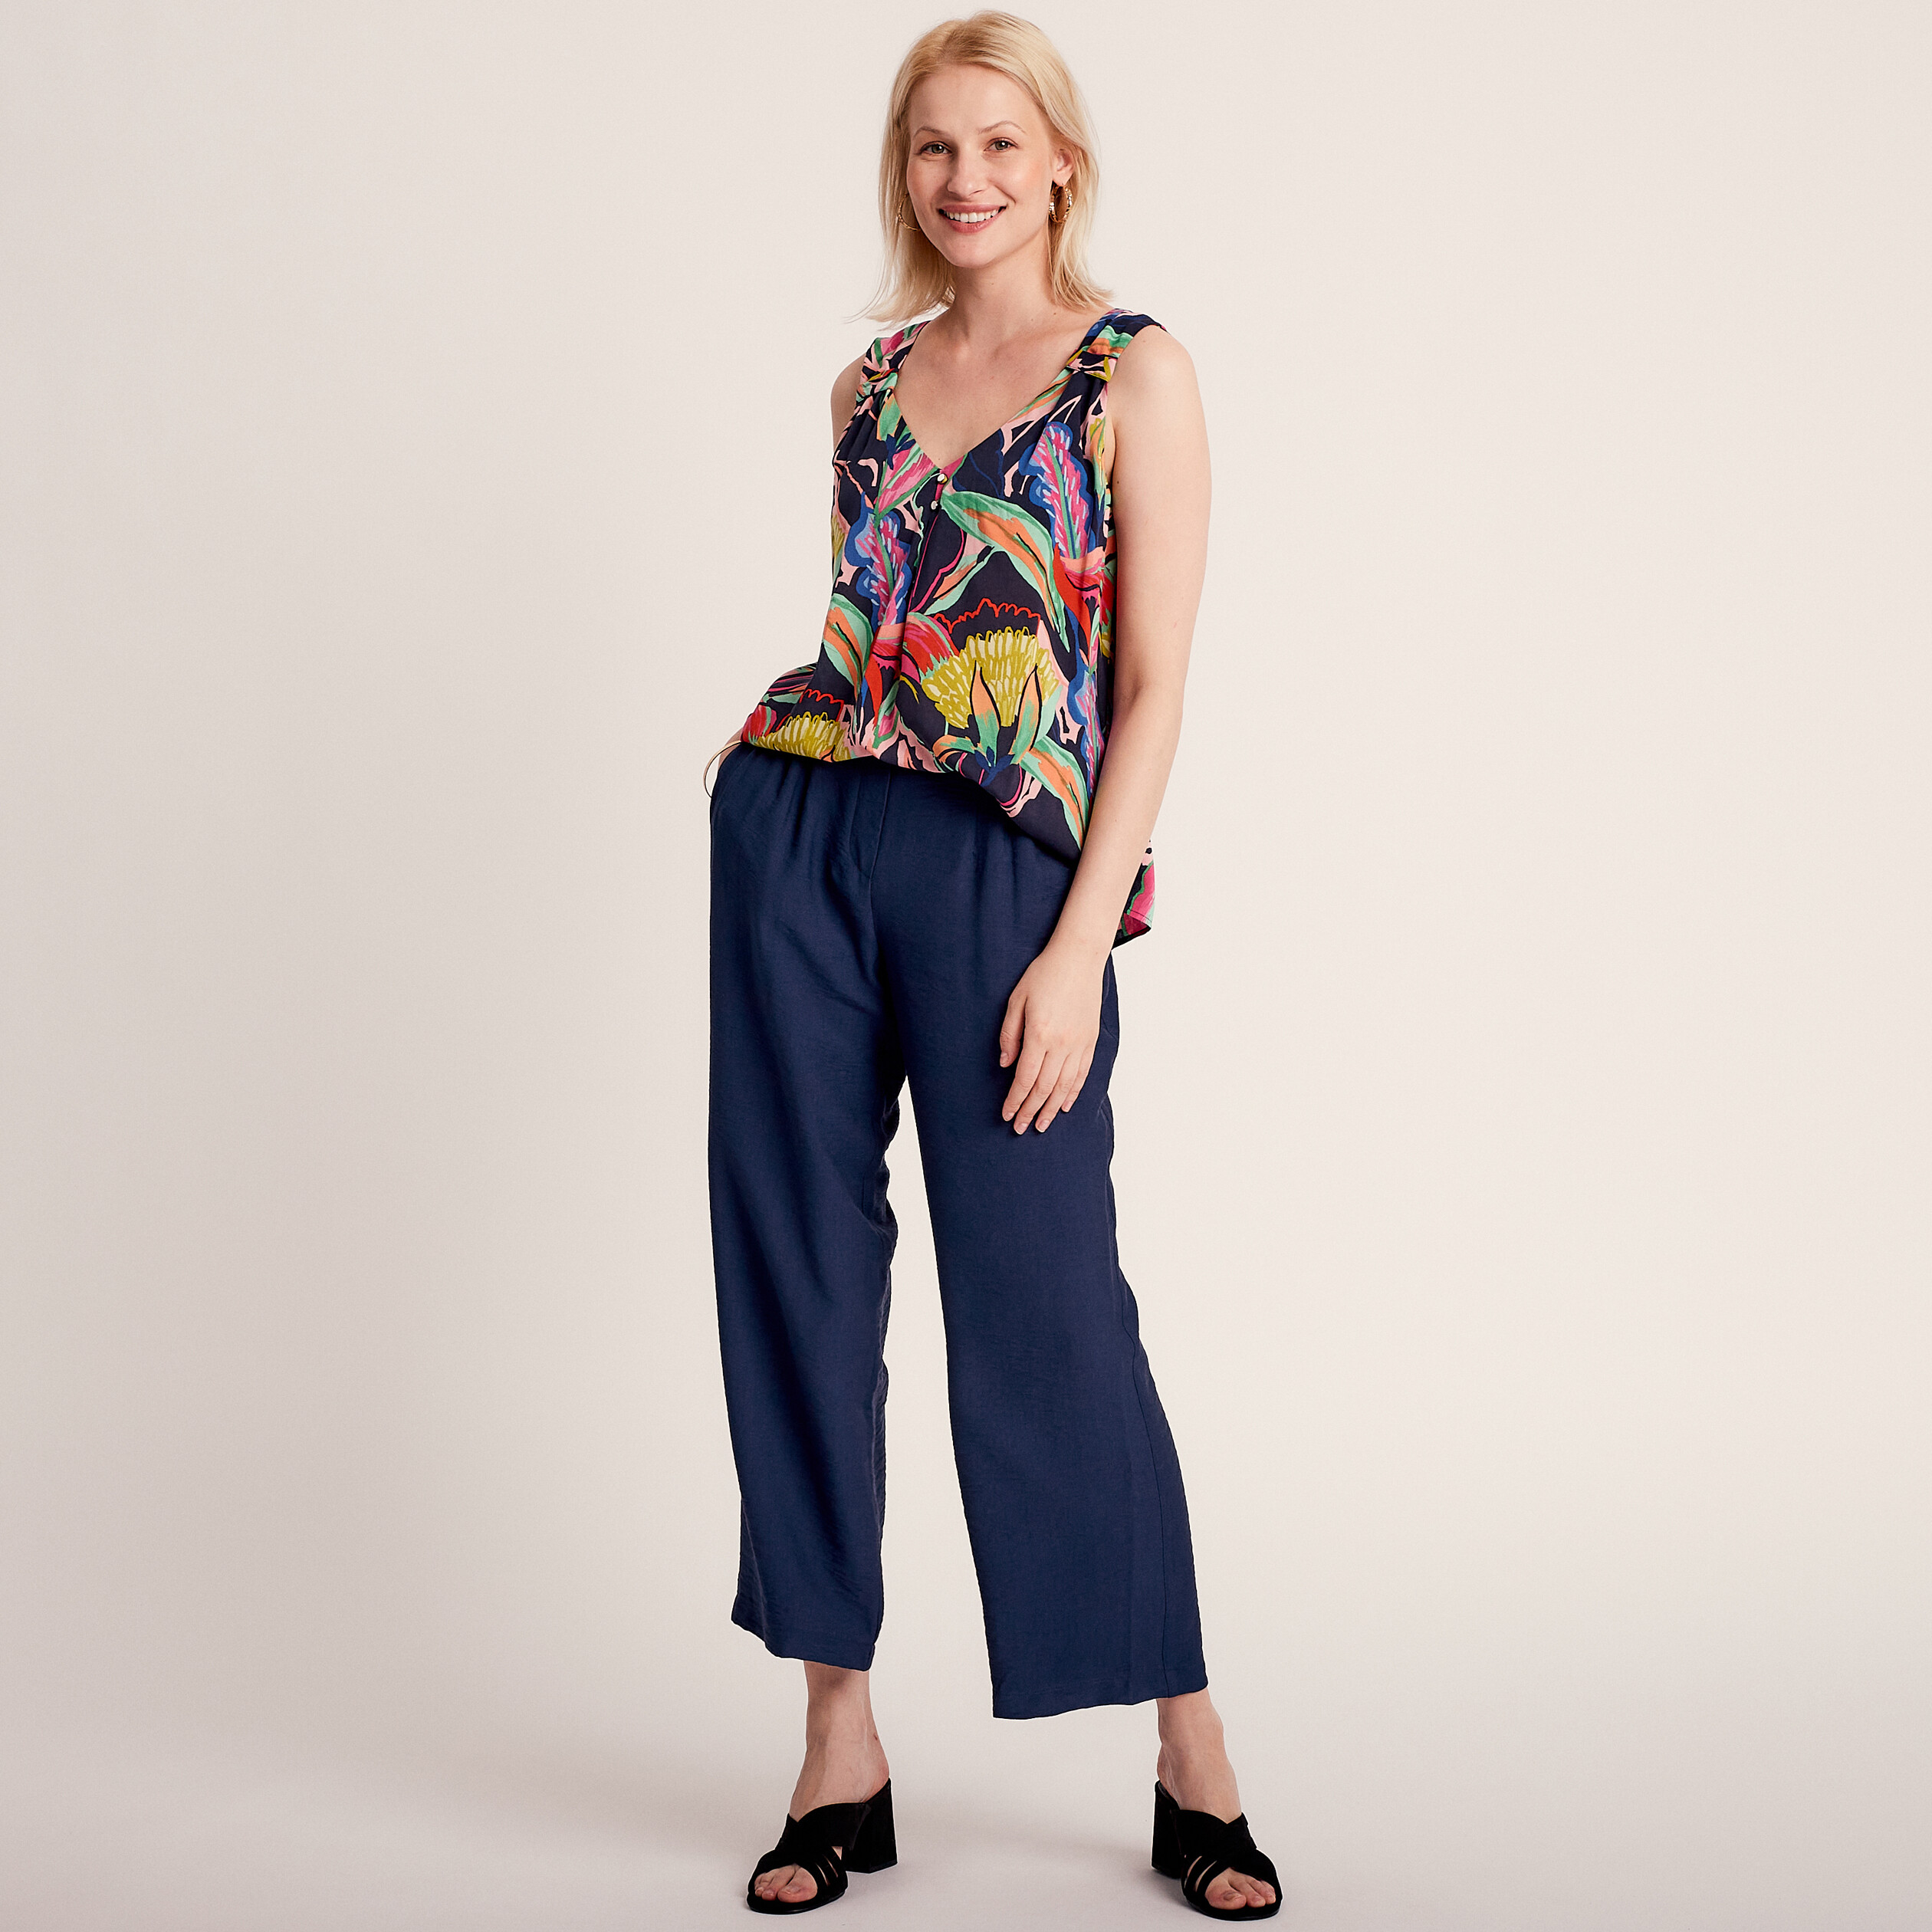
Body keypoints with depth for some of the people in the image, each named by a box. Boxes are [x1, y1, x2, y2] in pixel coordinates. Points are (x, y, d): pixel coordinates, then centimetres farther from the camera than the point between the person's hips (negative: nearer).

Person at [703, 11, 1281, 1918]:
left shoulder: (1139, 373, 0)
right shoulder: (871, 382, 14)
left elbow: (1154, 686, -6)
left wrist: (1078, 946, -12)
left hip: (1006, 864, -5)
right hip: (799, 833, 5)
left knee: (1042, 1294, -3)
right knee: (796, 1259, 4)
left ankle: (1191, 1756, 12)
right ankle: (841, 1743, 16)